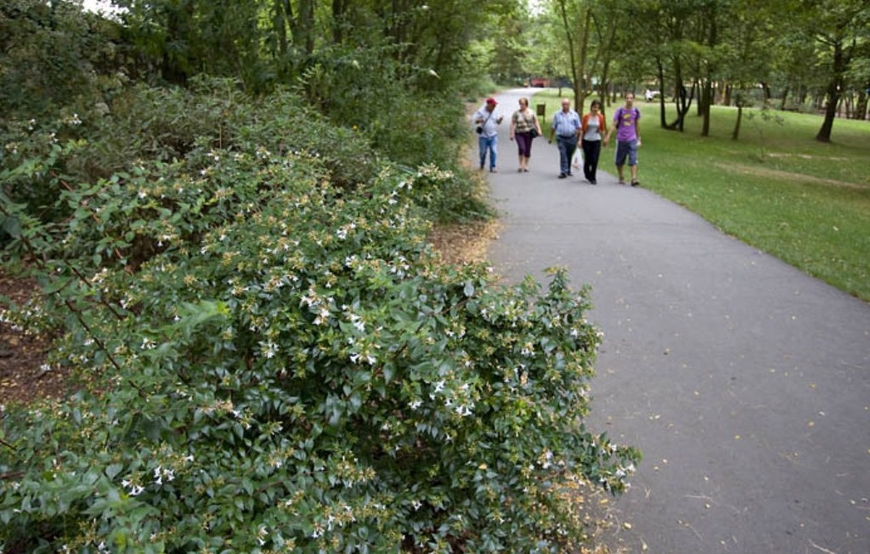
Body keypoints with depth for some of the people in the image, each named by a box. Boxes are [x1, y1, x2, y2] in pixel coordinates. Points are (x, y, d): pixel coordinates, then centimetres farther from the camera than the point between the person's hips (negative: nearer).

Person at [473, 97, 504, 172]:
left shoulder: (494, 112, 7)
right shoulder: (481, 111, -5)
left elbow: (497, 122, 14)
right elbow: (475, 121, -5)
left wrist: (500, 119, -9)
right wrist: (479, 120, -27)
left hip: (493, 135, 3)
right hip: (483, 136, -3)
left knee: (494, 151, -8)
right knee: (483, 152, 6)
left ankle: (492, 167, -3)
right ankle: (482, 165, 30)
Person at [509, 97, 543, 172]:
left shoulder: (531, 112, 5)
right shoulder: (516, 113, 1)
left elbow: (536, 122, 7)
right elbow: (512, 124, 0)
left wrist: (539, 130, -7)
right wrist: (512, 134, -7)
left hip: (528, 133, 2)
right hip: (519, 134, -2)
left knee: (527, 150, 4)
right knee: (521, 148, -20)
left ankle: (526, 166, 19)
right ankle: (521, 165, -5)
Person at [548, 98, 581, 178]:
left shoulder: (574, 114, 5)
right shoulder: (557, 115, 5)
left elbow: (578, 127, 7)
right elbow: (553, 127, 10)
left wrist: (577, 138, 0)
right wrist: (550, 138, 10)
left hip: (572, 138, 1)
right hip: (561, 138, -1)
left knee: (569, 155, 10)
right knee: (563, 154, -12)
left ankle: (568, 170, 25)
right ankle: (563, 172, -13)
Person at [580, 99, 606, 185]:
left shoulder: (601, 117, 1)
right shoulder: (586, 116, -2)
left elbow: (603, 129, 12)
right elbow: (582, 129, 1)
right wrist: (580, 140, -2)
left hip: (596, 141, 0)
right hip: (587, 140, 0)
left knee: (595, 160, -7)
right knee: (588, 159, 5)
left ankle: (593, 178, 4)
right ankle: (587, 175, 32)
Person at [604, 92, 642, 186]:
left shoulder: (636, 111, 3)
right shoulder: (620, 111, -5)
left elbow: (637, 126, 13)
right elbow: (614, 125, -6)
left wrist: (639, 139, 16)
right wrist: (607, 137, -14)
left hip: (632, 139, 1)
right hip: (621, 139, -1)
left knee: (633, 160, -10)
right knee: (620, 161, 10)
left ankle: (634, 179, -15)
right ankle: (621, 177, 27)